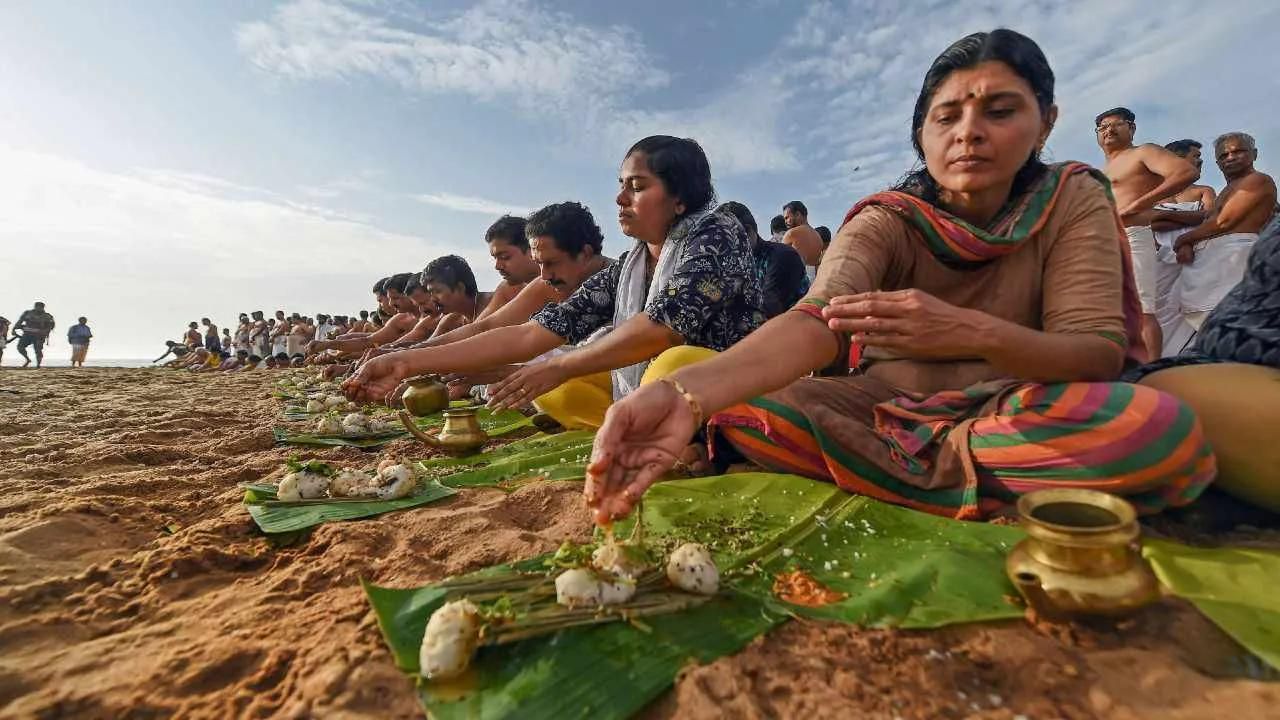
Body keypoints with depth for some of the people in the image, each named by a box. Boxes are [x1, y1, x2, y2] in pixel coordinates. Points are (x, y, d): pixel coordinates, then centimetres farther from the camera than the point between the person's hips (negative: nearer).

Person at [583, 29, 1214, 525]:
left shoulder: (1074, 201, -5)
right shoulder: (884, 222, -9)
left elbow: (1100, 352, -14)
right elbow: (817, 321, -30)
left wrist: (978, 333, -38)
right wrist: (686, 394, -50)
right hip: (885, 408, 1)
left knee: (1165, 431, -32)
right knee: (735, 406, -23)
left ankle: (894, 467, -15)